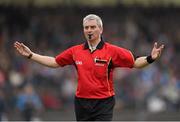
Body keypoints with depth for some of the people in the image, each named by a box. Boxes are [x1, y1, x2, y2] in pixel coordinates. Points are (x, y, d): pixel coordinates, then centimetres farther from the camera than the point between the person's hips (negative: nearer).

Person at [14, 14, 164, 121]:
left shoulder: (112, 51, -5)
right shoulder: (75, 51, 6)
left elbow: (135, 62, -7)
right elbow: (55, 62, 17)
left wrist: (150, 58, -25)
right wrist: (30, 55, 15)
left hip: (104, 103, -4)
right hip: (82, 103, 4)